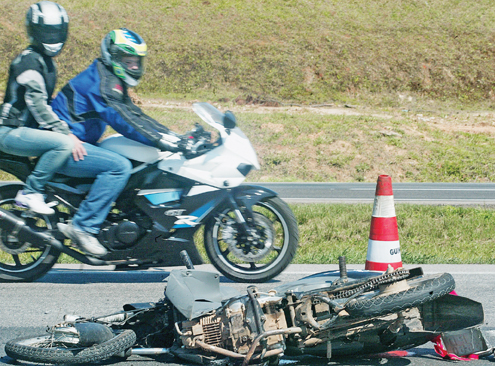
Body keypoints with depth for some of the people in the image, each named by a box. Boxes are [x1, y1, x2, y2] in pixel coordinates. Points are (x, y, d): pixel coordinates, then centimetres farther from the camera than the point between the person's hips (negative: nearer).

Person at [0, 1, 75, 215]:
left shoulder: (47, 62, 16)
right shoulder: (29, 60, -15)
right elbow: (36, 103, -23)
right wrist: (65, 132, -27)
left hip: (28, 128, 10)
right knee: (64, 144, -29)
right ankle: (30, 192, -20)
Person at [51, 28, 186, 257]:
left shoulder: (115, 83, 16)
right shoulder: (101, 81, -16)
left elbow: (135, 115, 16)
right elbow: (120, 120, -26)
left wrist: (174, 136, 7)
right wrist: (159, 141, -30)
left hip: (80, 142, 11)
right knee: (119, 166, -27)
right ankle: (82, 227, -26)